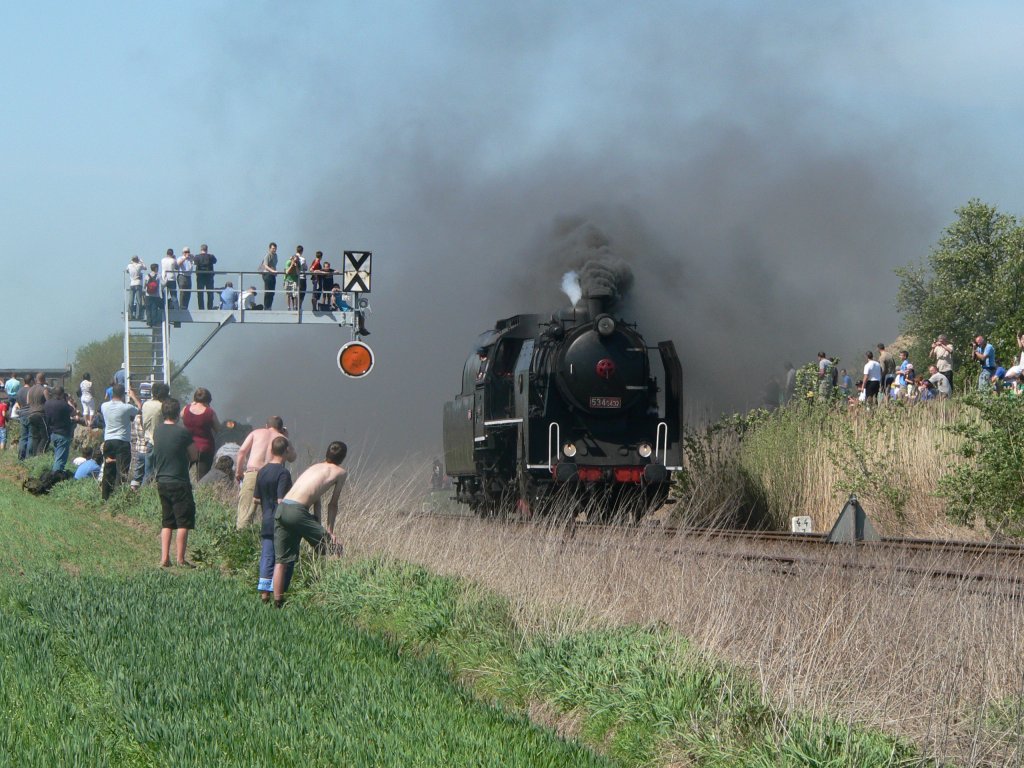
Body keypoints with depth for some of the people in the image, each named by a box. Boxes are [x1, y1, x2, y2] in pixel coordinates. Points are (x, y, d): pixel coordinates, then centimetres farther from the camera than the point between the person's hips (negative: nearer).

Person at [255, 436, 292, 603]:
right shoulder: (283, 473, -15)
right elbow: (282, 501, -21)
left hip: (266, 524, 6)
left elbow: (255, 500, 12)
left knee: (267, 558, 9)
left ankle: (264, 591, 5)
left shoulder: (262, 471, 6)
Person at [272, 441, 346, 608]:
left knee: (281, 560, 11)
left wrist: (318, 528, 24)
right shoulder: (340, 473, 10)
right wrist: (330, 531, 18)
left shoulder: (315, 467, 27)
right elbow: (333, 504, 12)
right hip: (297, 511, -7)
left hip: (281, 509, 7)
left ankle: (278, 602, 9)